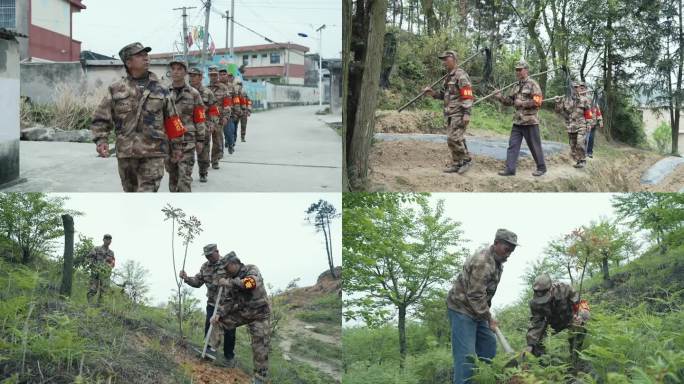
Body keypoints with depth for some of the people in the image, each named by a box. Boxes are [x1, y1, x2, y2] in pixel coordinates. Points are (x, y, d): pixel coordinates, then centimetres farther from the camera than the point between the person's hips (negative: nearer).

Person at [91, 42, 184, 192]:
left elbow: (172, 122, 11)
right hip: (126, 153, 1)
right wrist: (101, 140, -12)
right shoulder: (116, 90, 3)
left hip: (154, 153, -1)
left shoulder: (160, 90, 5)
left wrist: (176, 147, 12)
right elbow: (100, 119, 4)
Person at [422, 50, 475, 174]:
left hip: (459, 114, -9)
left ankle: (466, 160, -1)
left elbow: (467, 96, -18)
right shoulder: (449, 77, 18)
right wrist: (432, 93, 8)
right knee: (452, 140, 9)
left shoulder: (461, 75, -12)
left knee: (454, 139, -14)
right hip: (450, 115, 9)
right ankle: (456, 164, 14)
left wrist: (466, 114, -24)